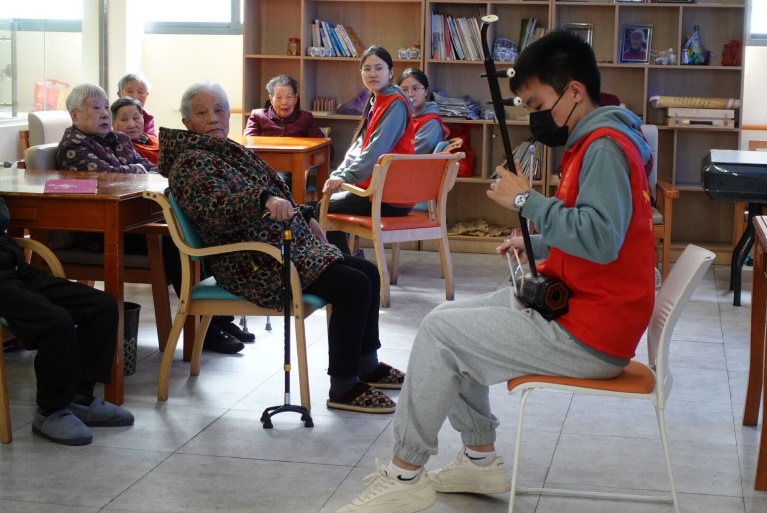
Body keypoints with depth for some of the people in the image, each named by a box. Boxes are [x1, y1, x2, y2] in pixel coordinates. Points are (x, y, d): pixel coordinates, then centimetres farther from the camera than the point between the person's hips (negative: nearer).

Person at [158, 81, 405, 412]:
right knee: (353, 285, -21)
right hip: (253, 267, -10)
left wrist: (304, 217, 23)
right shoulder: (192, 162, -12)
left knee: (369, 273, 8)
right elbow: (217, 209, -30)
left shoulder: (232, 153, 19)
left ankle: (367, 366, 23)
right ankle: (343, 387, -13)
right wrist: (265, 200, -43)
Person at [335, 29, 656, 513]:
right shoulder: (596, 141, 13)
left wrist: (526, 199, -23)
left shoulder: (605, 146, -19)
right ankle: (481, 459, 20)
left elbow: (600, 240, -32)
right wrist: (537, 244, 10)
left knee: (440, 331, -10)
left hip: (589, 334, -10)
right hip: (576, 306, 10)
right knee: (453, 317, 15)